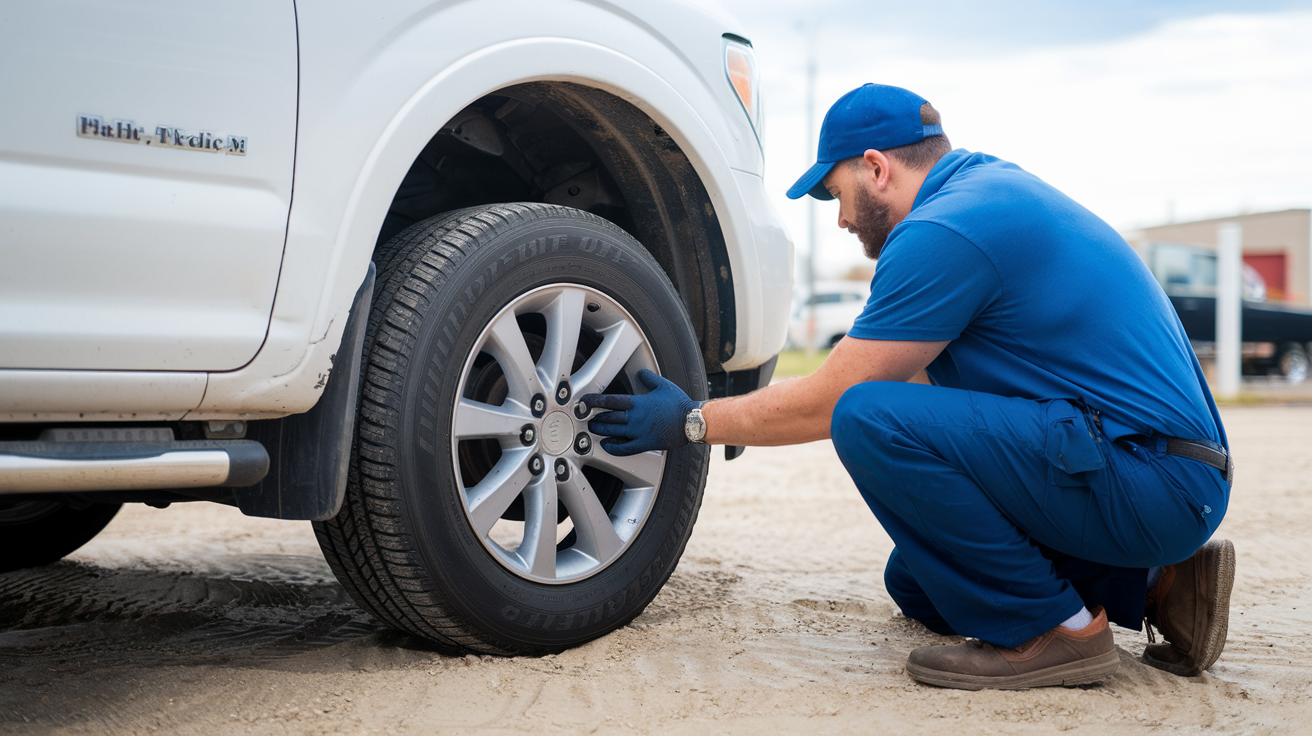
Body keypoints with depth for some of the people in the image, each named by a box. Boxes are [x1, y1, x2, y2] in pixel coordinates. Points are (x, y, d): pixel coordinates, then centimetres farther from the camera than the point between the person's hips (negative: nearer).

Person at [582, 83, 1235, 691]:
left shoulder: (942, 231, -16)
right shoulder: (993, 184, 16)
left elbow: (830, 402, -10)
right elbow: (919, 371, 25)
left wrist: (693, 422, 3)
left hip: (1152, 484, -10)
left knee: (870, 422, -22)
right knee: (918, 583, 20)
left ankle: (1052, 628, -11)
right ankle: (1152, 586, 13)